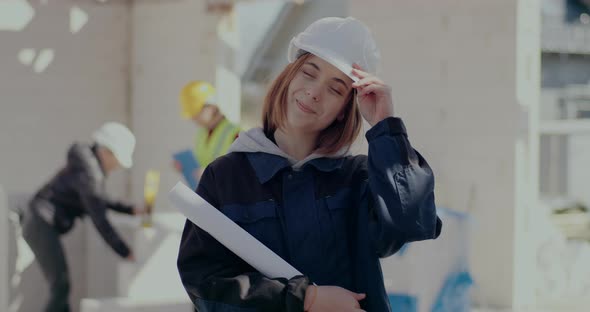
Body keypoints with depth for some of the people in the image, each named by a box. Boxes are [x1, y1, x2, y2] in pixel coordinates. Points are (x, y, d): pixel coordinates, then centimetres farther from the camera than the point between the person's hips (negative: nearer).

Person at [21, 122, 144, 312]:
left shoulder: (90, 164, 9)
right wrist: (125, 253, -17)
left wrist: (130, 210, 20)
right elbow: (100, 221, -22)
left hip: (39, 223, 10)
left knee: (61, 286, 12)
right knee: (60, 288, -10)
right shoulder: (89, 173, -20)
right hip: (42, 225, -10)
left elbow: (97, 200, 26)